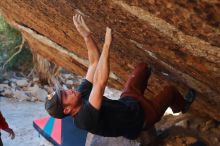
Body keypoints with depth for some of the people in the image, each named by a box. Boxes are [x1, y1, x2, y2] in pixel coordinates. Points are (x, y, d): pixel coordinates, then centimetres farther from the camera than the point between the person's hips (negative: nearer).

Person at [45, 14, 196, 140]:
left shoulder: (81, 95, -17)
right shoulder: (86, 117, -42)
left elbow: (94, 63, -15)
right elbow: (100, 83, -55)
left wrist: (87, 35, -25)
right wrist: (107, 44, -54)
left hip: (127, 101, 7)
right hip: (140, 117, -7)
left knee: (142, 67, 10)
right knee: (170, 90, 11)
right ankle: (182, 106, 47)